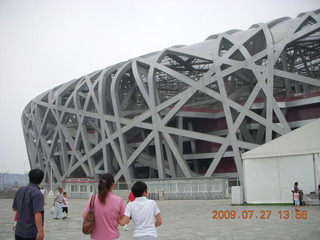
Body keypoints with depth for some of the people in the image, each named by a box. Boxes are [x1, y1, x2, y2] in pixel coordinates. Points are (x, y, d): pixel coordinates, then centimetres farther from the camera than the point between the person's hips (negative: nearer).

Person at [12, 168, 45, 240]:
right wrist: (40, 231, -37)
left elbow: (14, 208, 21)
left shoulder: (20, 191, 6)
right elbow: (37, 213, -29)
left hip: (19, 233, 7)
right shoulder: (37, 193, -16)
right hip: (32, 234, -7)